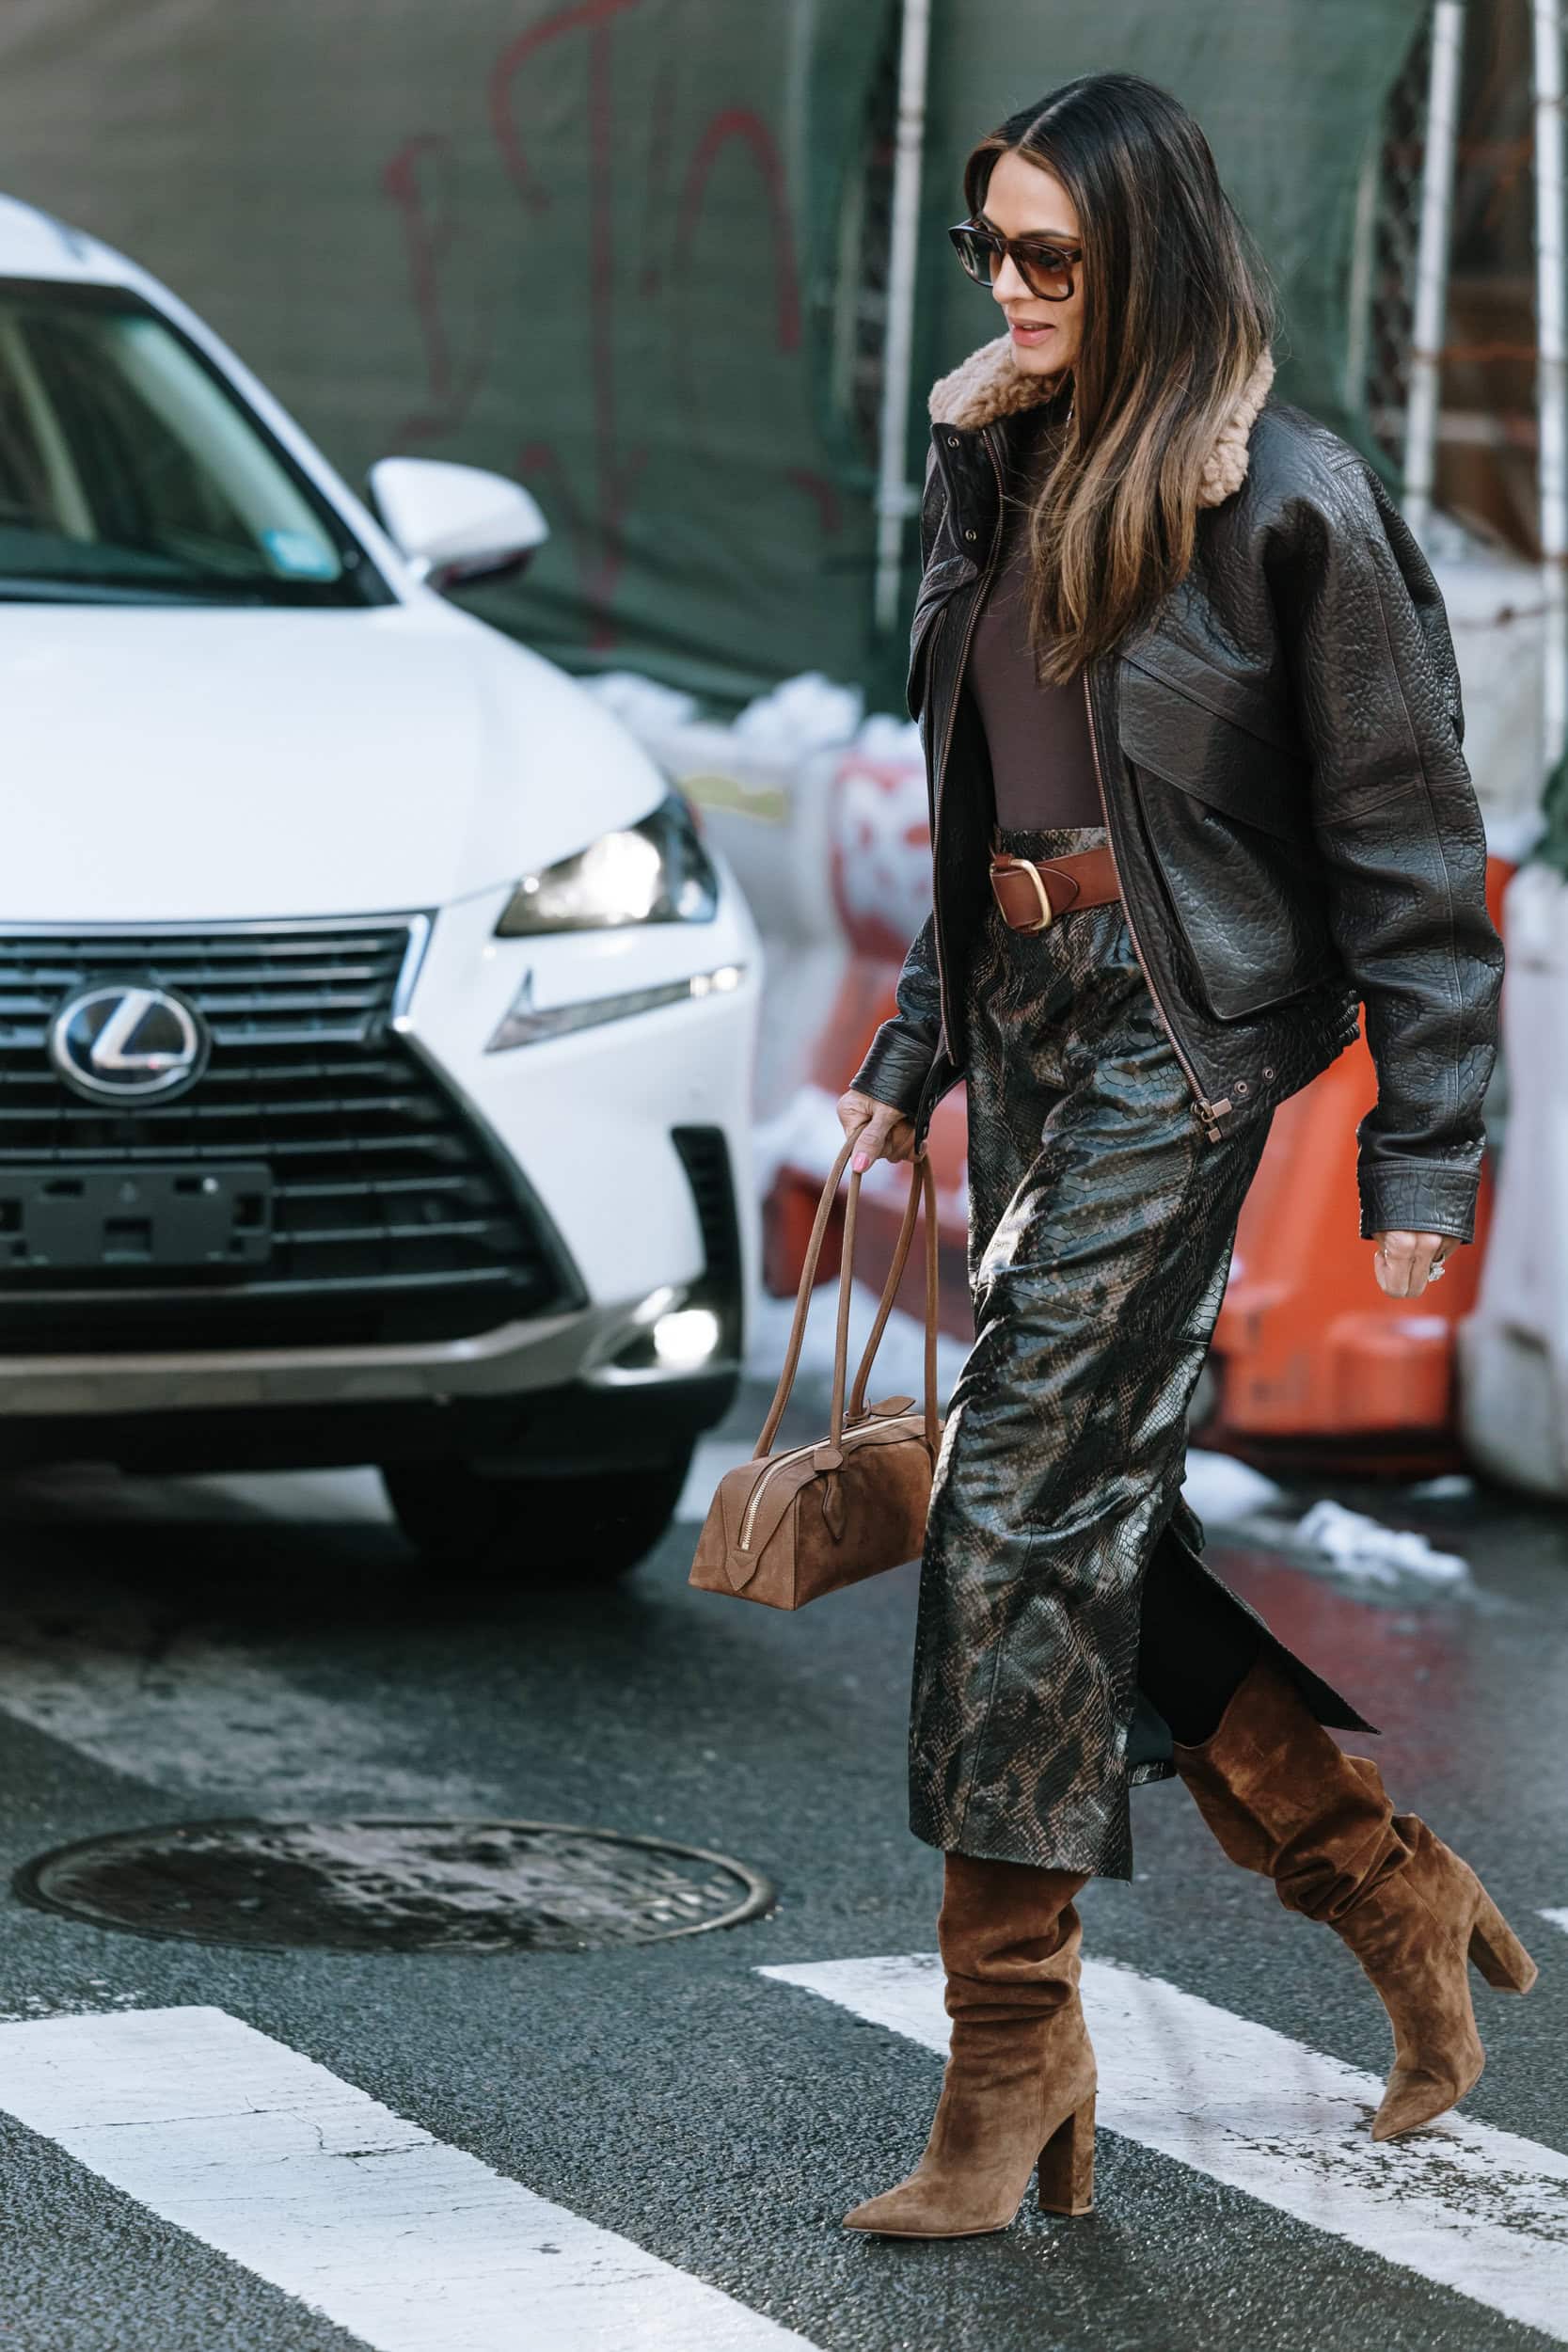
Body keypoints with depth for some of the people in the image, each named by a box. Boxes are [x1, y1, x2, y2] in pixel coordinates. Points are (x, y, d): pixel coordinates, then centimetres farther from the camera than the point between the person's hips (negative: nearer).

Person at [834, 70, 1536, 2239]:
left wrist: (1423, 1162, -11)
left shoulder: (1284, 498, -10)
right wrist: (916, 1049, 19)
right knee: (1098, 1517, 8)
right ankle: (1399, 1893, 24)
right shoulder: (1008, 467, 12)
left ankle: (1013, 2055, -4)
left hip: (1190, 1034, -8)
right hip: (1031, 1024, 8)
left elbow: (1413, 849, -9)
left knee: (1024, 1486, -11)